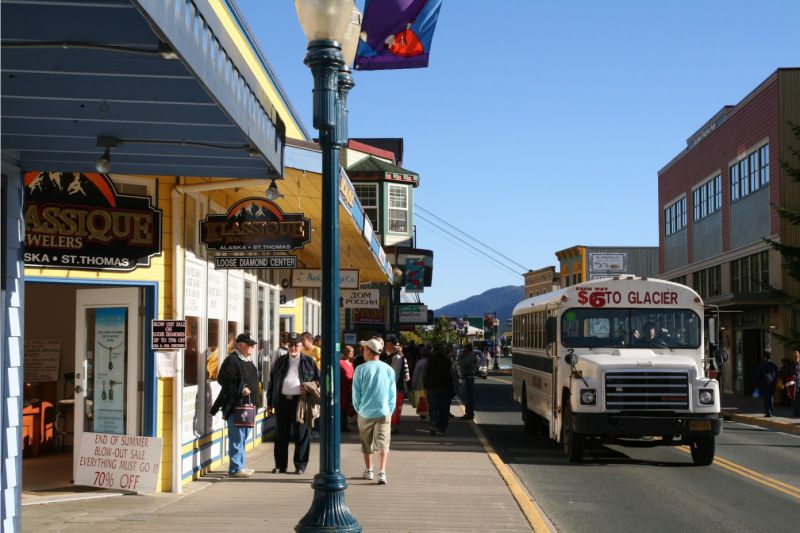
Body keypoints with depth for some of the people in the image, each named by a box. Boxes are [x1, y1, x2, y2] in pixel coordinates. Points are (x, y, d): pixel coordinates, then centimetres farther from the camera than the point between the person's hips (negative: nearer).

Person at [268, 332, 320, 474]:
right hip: (282, 401, 2)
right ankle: (280, 465, 15)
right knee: (281, 435, 7)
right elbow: (272, 381, 14)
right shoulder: (280, 361, 13)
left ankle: (300, 465, 9)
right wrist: (271, 401, 7)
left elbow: (318, 379, 10)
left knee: (301, 435, 1)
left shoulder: (309, 361, 7)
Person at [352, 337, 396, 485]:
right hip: (384, 412, 0)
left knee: (366, 444, 16)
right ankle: (382, 472, -12)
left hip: (365, 412, 0)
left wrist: (358, 409, 10)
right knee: (383, 443, 1)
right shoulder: (388, 369, -3)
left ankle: (368, 471, 28)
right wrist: (390, 410, 12)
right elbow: (393, 394, 1)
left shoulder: (361, 369, -9)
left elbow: (356, 393, -4)